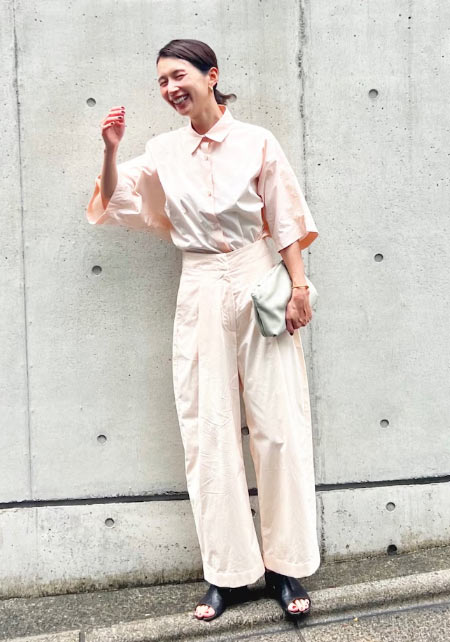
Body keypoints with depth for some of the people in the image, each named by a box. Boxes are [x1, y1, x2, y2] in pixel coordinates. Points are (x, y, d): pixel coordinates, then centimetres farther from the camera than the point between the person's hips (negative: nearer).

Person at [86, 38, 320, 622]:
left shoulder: (256, 141, 3)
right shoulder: (164, 151, 9)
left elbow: (286, 221, 3)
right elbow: (113, 202, 10)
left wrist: (299, 287, -4)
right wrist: (111, 150, -3)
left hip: (259, 286, -1)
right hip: (201, 294, 2)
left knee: (279, 425, 0)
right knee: (209, 430, 2)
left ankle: (286, 565, 16)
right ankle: (228, 573, 16)